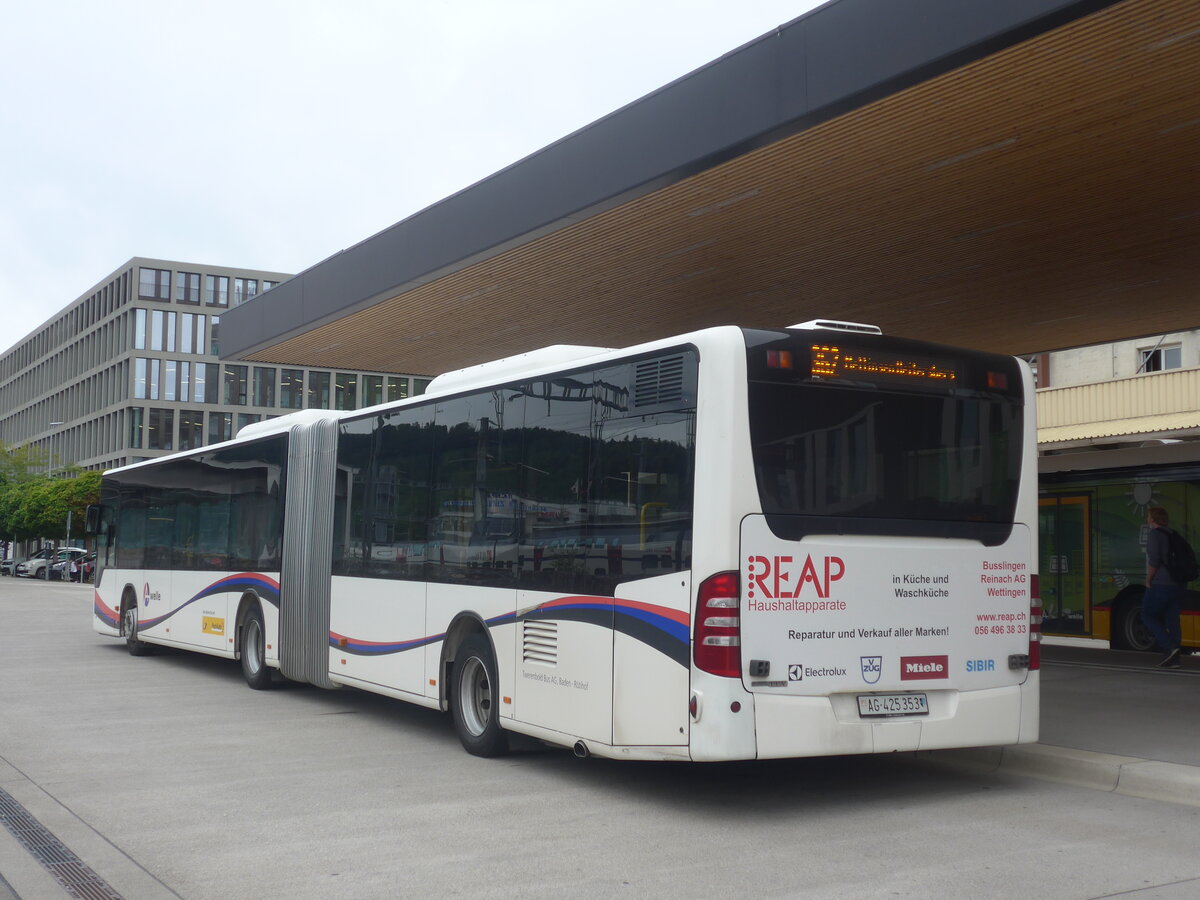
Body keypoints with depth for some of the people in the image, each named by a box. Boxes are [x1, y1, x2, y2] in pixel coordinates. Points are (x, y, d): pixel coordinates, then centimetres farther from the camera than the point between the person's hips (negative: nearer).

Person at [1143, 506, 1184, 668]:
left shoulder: (1154, 535, -9)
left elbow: (1153, 561, -18)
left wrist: (1148, 580, -7)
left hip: (1161, 584, -7)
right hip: (1179, 585, 7)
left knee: (1148, 615, 4)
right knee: (1172, 619, 8)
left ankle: (1169, 647, -12)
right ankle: (1173, 659, 5)